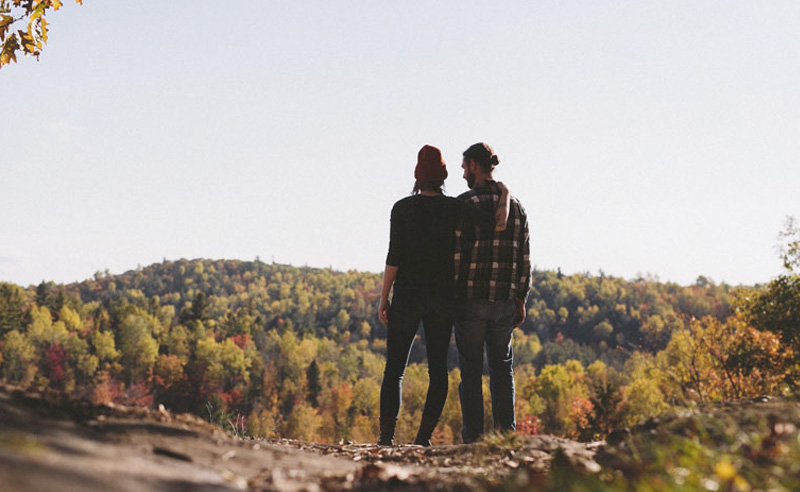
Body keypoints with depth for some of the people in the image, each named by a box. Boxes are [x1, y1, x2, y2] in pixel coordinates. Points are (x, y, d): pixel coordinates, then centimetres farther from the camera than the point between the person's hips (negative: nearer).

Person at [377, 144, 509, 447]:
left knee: (394, 368, 5)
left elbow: (394, 256, -9)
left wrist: (383, 298, -2)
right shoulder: (454, 208, -3)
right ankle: (424, 437, 1)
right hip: (442, 298, 1)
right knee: (438, 369, 9)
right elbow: (498, 224, -8)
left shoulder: (402, 208, -5)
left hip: (407, 297, -1)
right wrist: (504, 197, 11)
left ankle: (386, 437, -3)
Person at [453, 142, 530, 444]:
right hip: (505, 300, 4)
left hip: (470, 298, -4)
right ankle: (506, 430, 8)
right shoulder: (514, 205, 8)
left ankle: (473, 435, 3)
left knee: (470, 368, 3)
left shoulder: (464, 203, -8)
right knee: (502, 366, 13)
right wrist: (521, 299, 13)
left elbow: (454, 252, -11)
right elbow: (524, 257, 8)